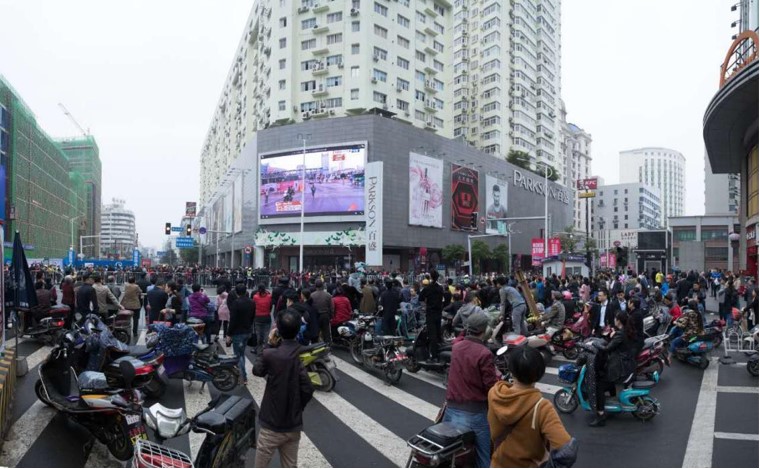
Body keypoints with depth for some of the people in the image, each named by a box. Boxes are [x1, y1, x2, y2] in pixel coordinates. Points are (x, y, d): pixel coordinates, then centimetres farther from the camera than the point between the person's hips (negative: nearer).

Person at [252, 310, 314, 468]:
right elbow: (307, 389, -7)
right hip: (294, 425, 4)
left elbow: (257, 370, 2)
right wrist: (297, 408, 9)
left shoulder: (271, 354, -18)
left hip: (272, 425, -4)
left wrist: (268, 345, 4)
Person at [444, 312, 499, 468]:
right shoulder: (484, 353, -17)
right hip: (474, 411, -6)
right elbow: (491, 386, -16)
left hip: (452, 408, 6)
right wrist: (497, 375, 5)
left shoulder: (455, 347, 4)